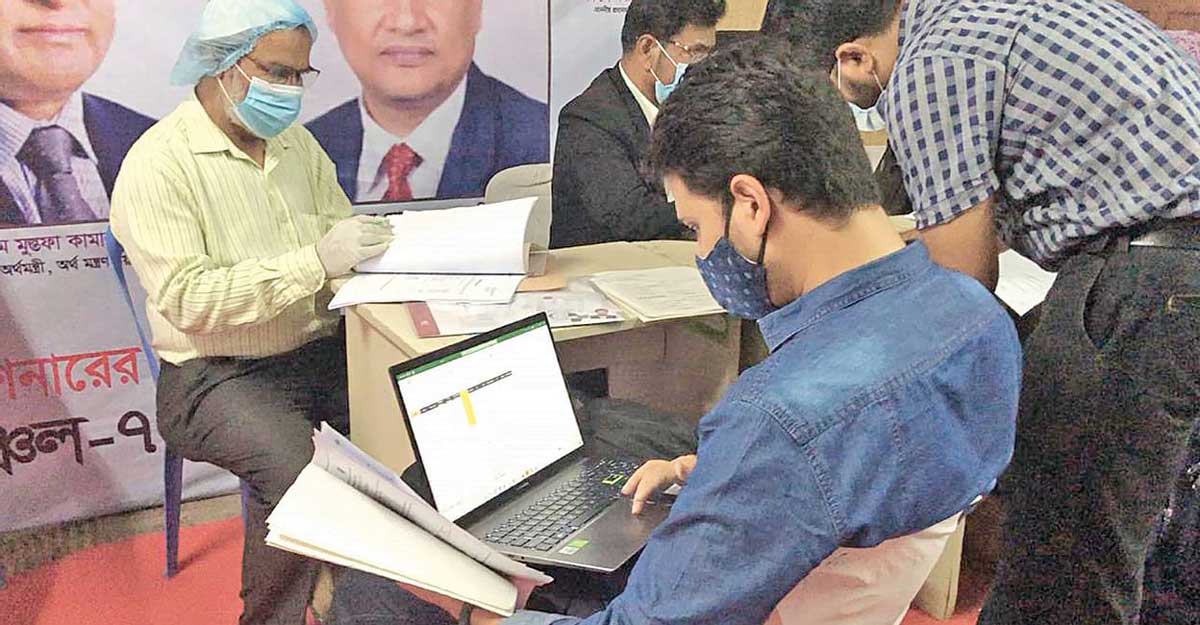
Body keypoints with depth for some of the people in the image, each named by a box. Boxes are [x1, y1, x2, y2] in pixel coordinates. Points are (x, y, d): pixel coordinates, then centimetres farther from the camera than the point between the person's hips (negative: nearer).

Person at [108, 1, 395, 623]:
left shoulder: (296, 143, 12)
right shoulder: (159, 164, -10)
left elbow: (341, 233, 17)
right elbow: (189, 300, -19)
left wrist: (371, 244, -7)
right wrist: (315, 261, -26)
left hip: (322, 350, 6)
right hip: (217, 375, -6)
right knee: (295, 467, -32)